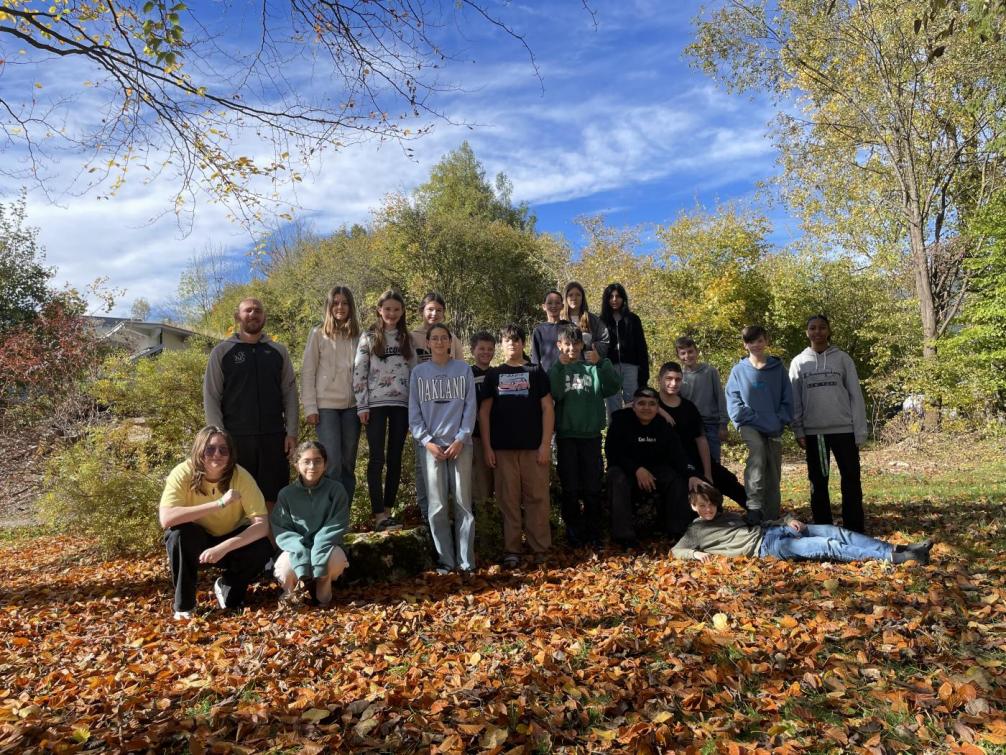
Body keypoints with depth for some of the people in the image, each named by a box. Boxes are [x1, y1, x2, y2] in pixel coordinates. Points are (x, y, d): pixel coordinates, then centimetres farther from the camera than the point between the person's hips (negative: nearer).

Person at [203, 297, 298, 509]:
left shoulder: (278, 351, 12)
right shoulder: (222, 351, 6)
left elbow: (290, 392, 9)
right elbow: (211, 397, 3)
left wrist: (292, 432, 1)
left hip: (274, 436, 1)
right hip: (236, 437, -1)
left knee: (272, 499, 2)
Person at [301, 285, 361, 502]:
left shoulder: (358, 336, 8)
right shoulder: (318, 334, 2)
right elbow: (307, 373, 0)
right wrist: (310, 407, -6)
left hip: (352, 406, 3)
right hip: (326, 406, -2)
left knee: (348, 464, 6)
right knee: (333, 463, -9)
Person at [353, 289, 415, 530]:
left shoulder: (407, 338, 11)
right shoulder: (368, 337, 3)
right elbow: (359, 373, -1)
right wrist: (361, 406, -7)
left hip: (402, 404, 3)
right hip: (376, 404, -3)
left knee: (395, 457, 5)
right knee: (377, 458, -4)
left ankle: (388, 509, 14)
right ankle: (379, 514, -3)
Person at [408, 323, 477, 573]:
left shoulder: (463, 370, 6)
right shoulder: (419, 372, 7)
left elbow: (470, 407, 2)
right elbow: (414, 412, 5)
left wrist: (461, 439, -9)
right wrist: (427, 441, -7)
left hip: (460, 444, 0)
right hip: (432, 445, 1)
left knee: (463, 503, 1)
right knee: (437, 506, 1)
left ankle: (466, 560, 8)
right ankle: (445, 559, 11)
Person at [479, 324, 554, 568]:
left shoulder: (536, 372, 7)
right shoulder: (493, 375, 10)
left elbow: (547, 408, 2)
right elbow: (484, 412, 7)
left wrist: (546, 444, -6)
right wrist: (487, 447, -1)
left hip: (534, 447, -1)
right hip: (503, 448, 1)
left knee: (537, 498, 1)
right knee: (508, 500, 3)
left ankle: (540, 549, 9)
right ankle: (511, 551, 10)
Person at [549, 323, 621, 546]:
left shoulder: (593, 367, 6)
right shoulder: (556, 369, 5)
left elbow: (613, 387, -10)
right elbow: (553, 394, -13)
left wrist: (601, 363, -21)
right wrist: (561, 366, -18)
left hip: (592, 434, 1)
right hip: (566, 435, 0)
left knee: (593, 487, 6)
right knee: (570, 488, 5)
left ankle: (593, 531, 18)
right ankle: (573, 531, 17)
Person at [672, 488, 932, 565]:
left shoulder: (728, 515, 21)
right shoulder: (696, 531, 2)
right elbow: (676, 550, -4)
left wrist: (788, 521, 8)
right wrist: (695, 553, -26)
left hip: (774, 529, 8)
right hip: (766, 547, -8)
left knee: (836, 533, -7)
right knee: (828, 546, -19)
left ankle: (898, 549, -7)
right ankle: (895, 557, -21)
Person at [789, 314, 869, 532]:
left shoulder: (842, 358, 4)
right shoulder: (799, 362, 6)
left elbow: (855, 395, 2)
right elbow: (794, 400, 5)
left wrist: (860, 430, -4)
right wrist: (798, 431, -2)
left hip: (844, 429, -1)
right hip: (813, 431, 1)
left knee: (851, 479, 2)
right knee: (818, 481, 7)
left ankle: (855, 529, 11)